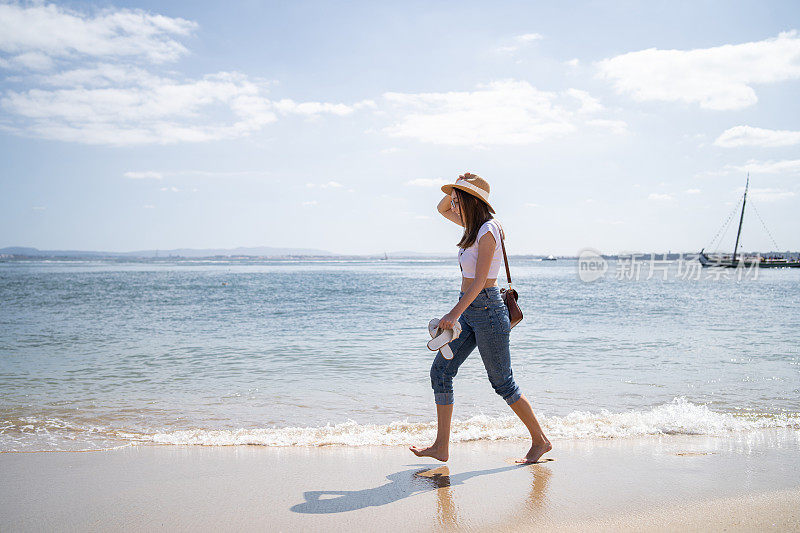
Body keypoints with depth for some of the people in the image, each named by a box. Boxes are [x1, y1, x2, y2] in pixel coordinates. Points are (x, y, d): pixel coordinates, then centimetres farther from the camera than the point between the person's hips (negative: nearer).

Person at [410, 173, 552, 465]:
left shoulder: (487, 231, -17)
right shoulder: (474, 225, 10)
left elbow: (480, 281, -23)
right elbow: (442, 208, 25)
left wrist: (454, 313, -28)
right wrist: (457, 190, 7)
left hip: (487, 311, -9)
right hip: (469, 310, 9)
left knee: (502, 383, 1)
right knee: (440, 370, 4)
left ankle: (540, 441, 18)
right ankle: (441, 446, 9)